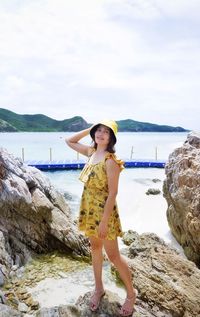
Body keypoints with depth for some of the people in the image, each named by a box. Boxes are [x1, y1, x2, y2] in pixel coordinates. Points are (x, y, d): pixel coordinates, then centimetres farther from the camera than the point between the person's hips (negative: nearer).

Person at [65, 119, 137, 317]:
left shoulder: (110, 160, -21)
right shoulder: (91, 152, 2)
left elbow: (113, 192, -21)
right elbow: (69, 141, 14)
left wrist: (104, 221, -20)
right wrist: (89, 129, 2)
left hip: (103, 209, -7)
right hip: (89, 208, 8)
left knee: (113, 255, 4)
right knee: (95, 247, 19)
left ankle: (131, 293, 26)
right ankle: (98, 288, 39)